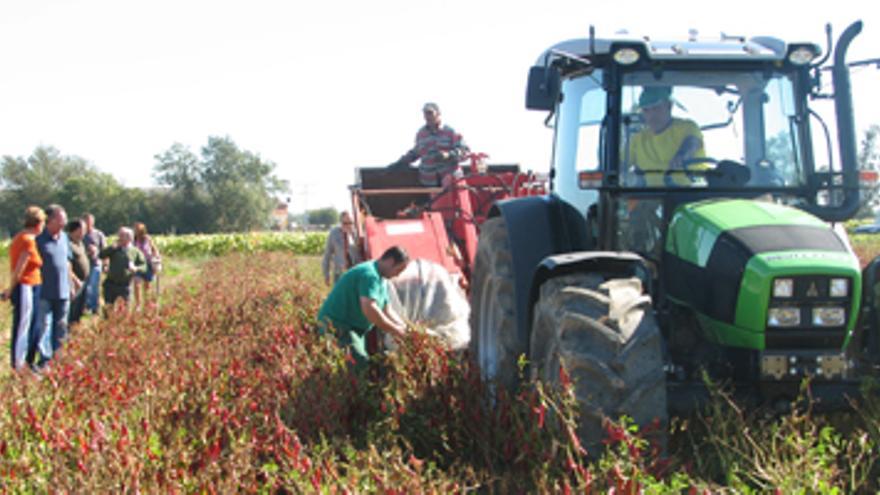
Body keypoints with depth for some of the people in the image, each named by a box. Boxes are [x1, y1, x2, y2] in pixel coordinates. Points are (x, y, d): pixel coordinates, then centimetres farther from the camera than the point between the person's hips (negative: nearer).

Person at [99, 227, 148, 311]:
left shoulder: (136, 252, 4)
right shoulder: (114, 249, 8)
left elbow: (143, 266, 0)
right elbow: (101, 255, -2)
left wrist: (136, 269, -21)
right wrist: (113, 247, -8)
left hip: (125, 286, -1)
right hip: (111, 284, 1)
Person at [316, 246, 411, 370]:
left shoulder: (381, 280, 15)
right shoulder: (369, 274, -21)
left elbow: (387, 311, 18)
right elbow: (369, 309, -34)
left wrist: (404, 328, 1)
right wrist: (395, 330, -24)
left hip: (356, 329, 12)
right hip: (337, 325, -12)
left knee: (362, 362, 8)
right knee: (361, 362, -24)